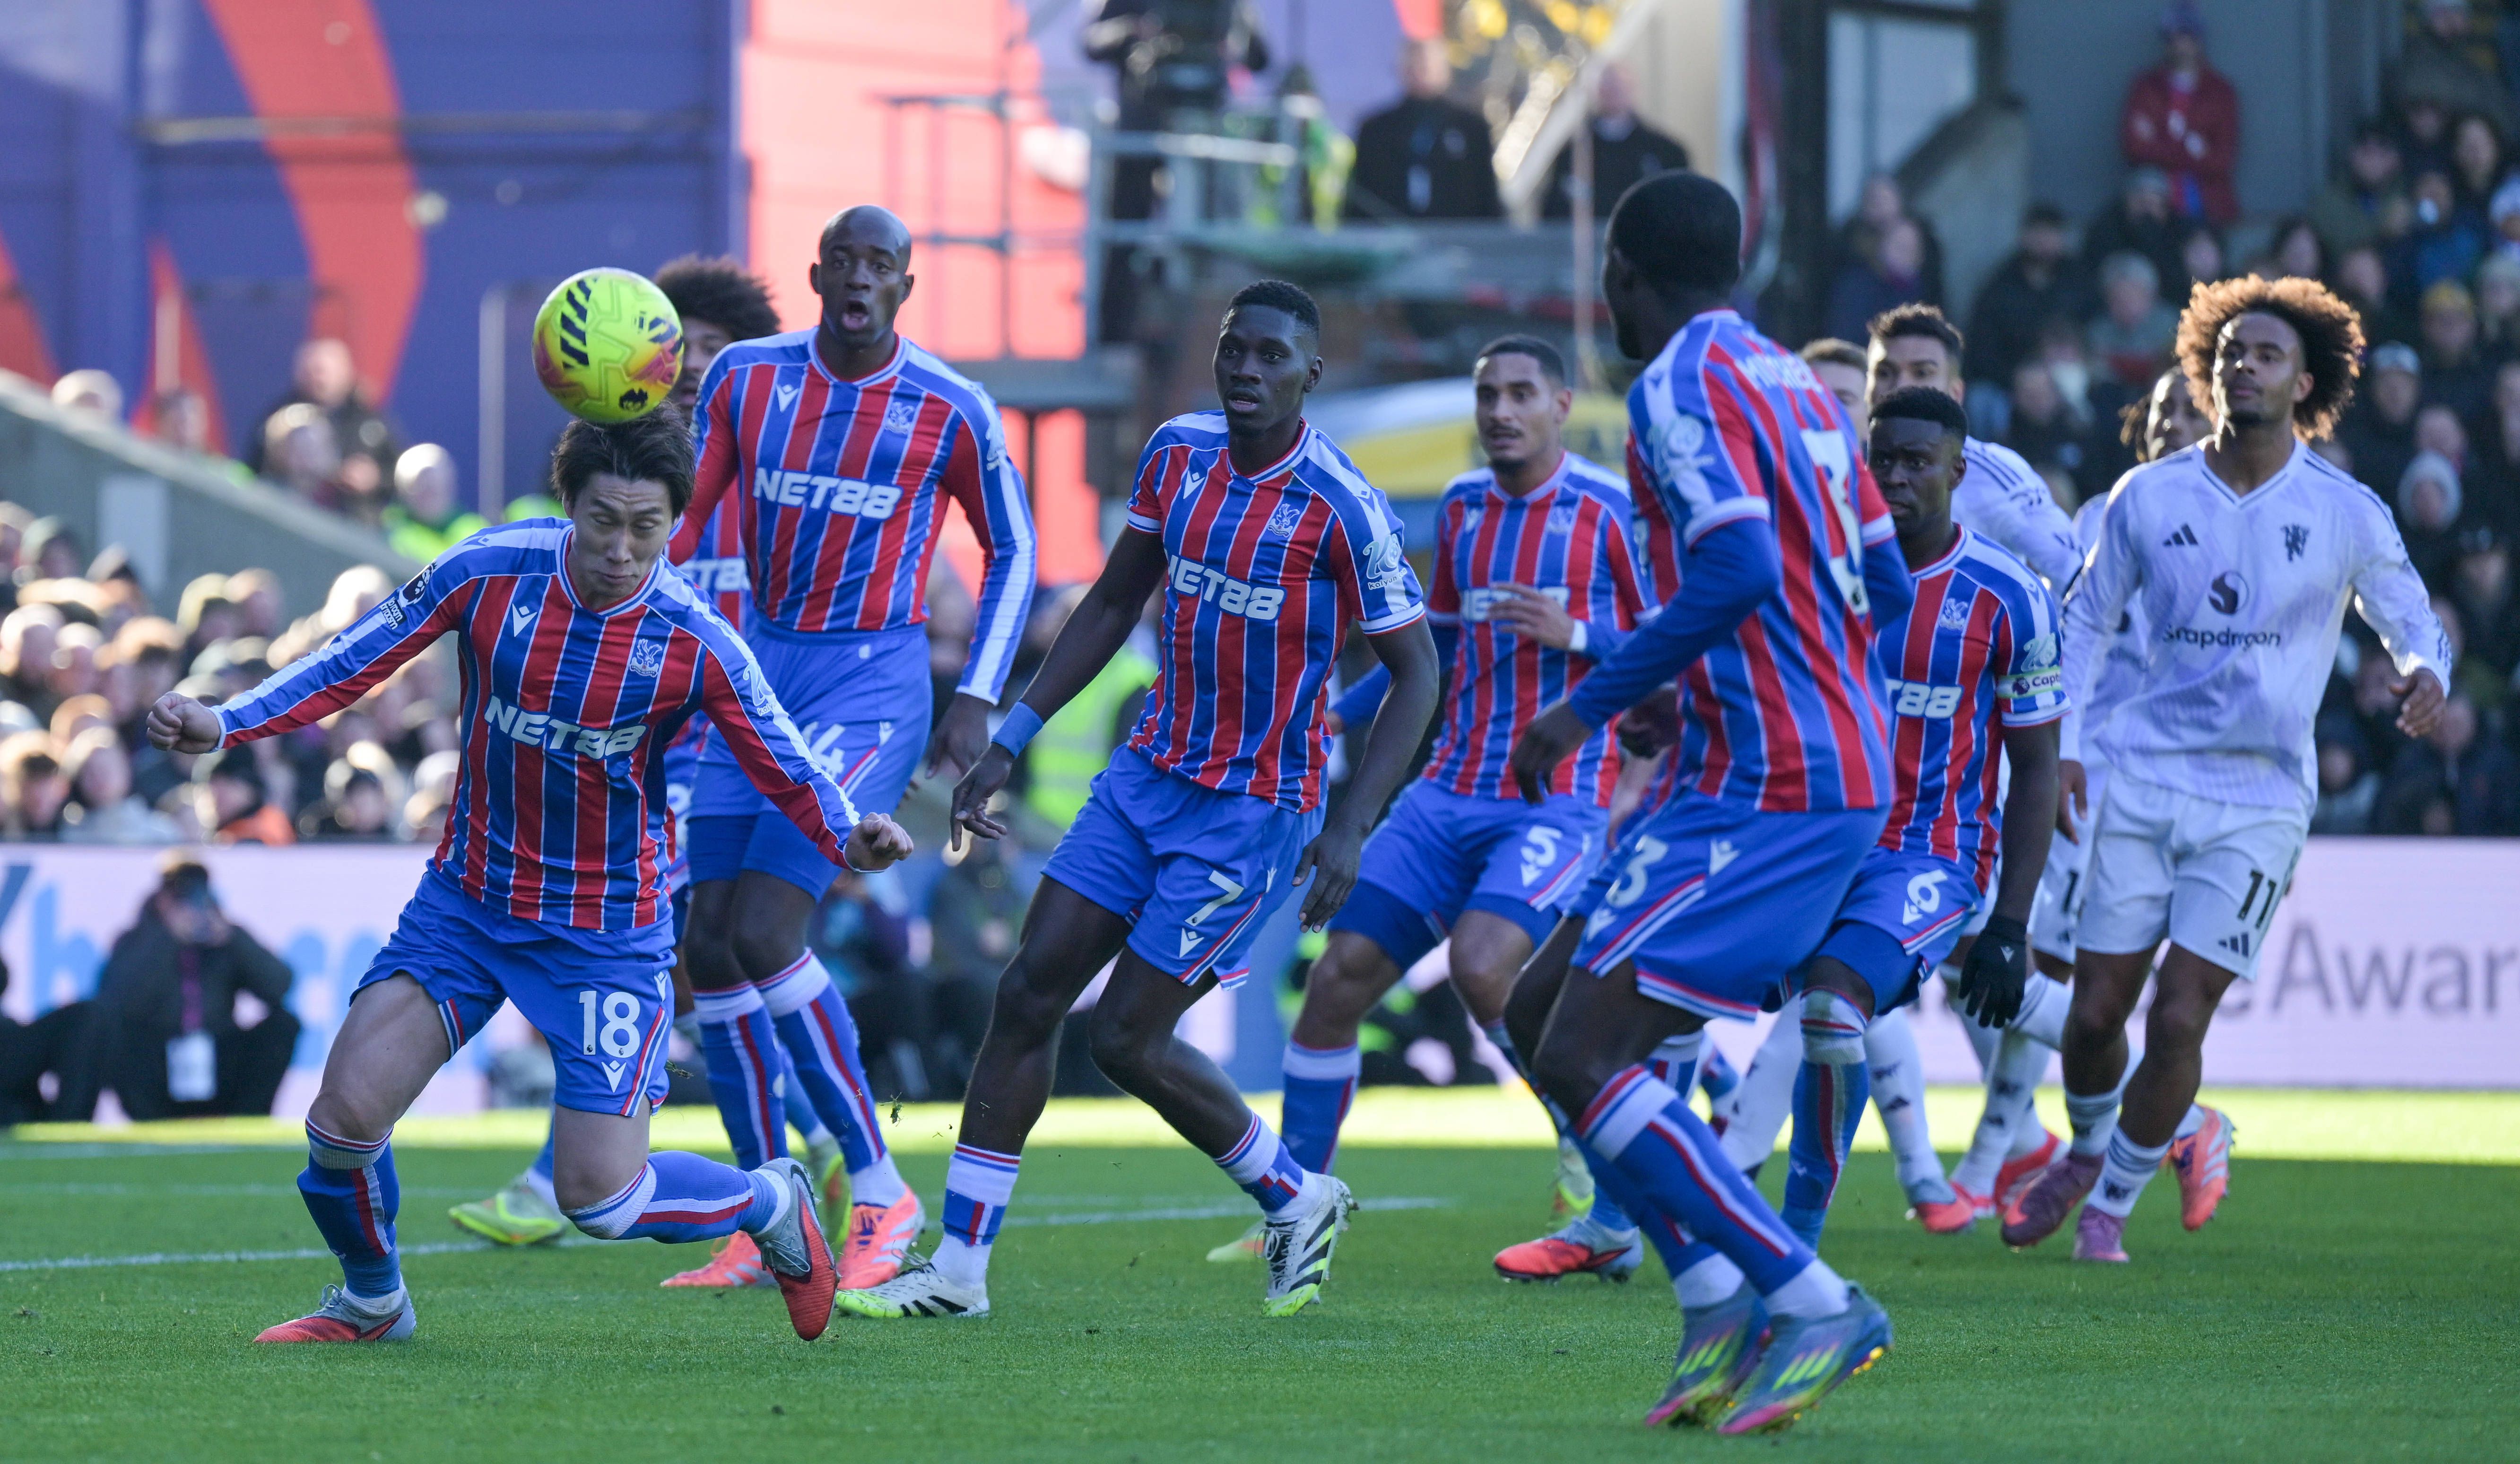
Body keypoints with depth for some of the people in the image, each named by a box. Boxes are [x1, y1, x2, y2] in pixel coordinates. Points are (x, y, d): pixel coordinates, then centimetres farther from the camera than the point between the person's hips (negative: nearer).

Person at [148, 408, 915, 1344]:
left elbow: (788, 769, -11)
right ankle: (371, 1302, 21)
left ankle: (772, 1207, 24)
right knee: (346, 1112, -10)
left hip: (607, 934, -3)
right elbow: (355, 663, -4)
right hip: (467, 904, 3)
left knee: (598, 1197, -8)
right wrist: (224, 725, -14)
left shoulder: (695, 645, -18)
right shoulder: (489, 574, -14)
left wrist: (849, 839, -32)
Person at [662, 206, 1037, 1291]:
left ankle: (881, 1194, -8)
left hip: (872, 682, -5)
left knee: (765, 932, -19)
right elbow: (681, 522, 8)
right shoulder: (746, 378, 1)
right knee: (710, 949, 1)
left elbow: (1012, 554, 6)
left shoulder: (950, 412, -6)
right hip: (758, 671, 5)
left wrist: (977, 701, -2)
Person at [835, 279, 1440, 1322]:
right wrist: (1010, 741, 10)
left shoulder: (1341, 509, -17)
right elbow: (1114, 605, 14)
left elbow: (1415, 670, -11)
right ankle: (959, 1267, 3)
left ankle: (1293, 1198, 17)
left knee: (1127, 1038, -7)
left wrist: (1349, 828, -19)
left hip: (1257, 806, -6)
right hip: (1152, 772, 6)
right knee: (1029, 993, -2)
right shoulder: (1179, 453, 1)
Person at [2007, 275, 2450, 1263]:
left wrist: (2426, 672, -17)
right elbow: (2086, 618, 14)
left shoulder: (2346, 515, -2)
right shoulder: (2148, 498, 2)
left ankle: (2114, 1199, 13)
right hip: (2142, 780, 2)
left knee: (2179, 1019, -10)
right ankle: (2091, 1147, 34)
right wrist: (2059, 743, 3)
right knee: (2094, 1013, 0)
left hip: (2259, 800, -2)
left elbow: (2413, 624, 8)